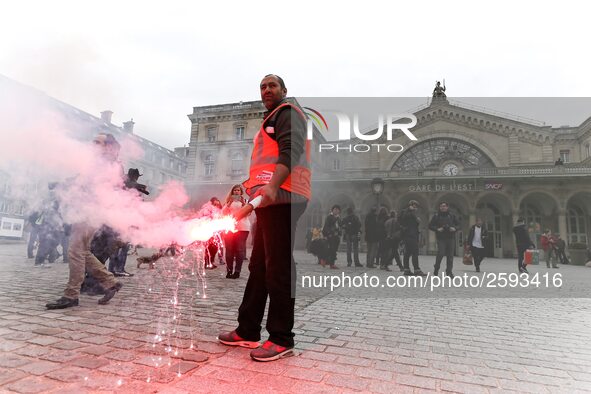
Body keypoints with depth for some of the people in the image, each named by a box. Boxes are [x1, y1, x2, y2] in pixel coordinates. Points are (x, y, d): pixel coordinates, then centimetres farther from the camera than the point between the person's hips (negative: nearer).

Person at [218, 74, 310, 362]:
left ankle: (282, 339, 1)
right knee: (259, 266, 11)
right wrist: (251, 184, 27)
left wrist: (272, 186, -31)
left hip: (281, 197, -10)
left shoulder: (287, 113, 2)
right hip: (270, 199, 10)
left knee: (278, 268, -8)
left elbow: (291, 151, -17)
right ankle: (248, 331, 20)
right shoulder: (271, 120, 31)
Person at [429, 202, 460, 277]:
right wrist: (437, 229, -13)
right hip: (441, 238, -3)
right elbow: (430, 226, 3)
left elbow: (458, 224, 15)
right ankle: (436, 269, 8)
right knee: (440, 253, -11)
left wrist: (455, 228, -5)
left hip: (451, 238, 3)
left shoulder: (452, 215, 9)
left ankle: (449, 271, 13)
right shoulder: (436, 216, 3)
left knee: (450, 255, 4)